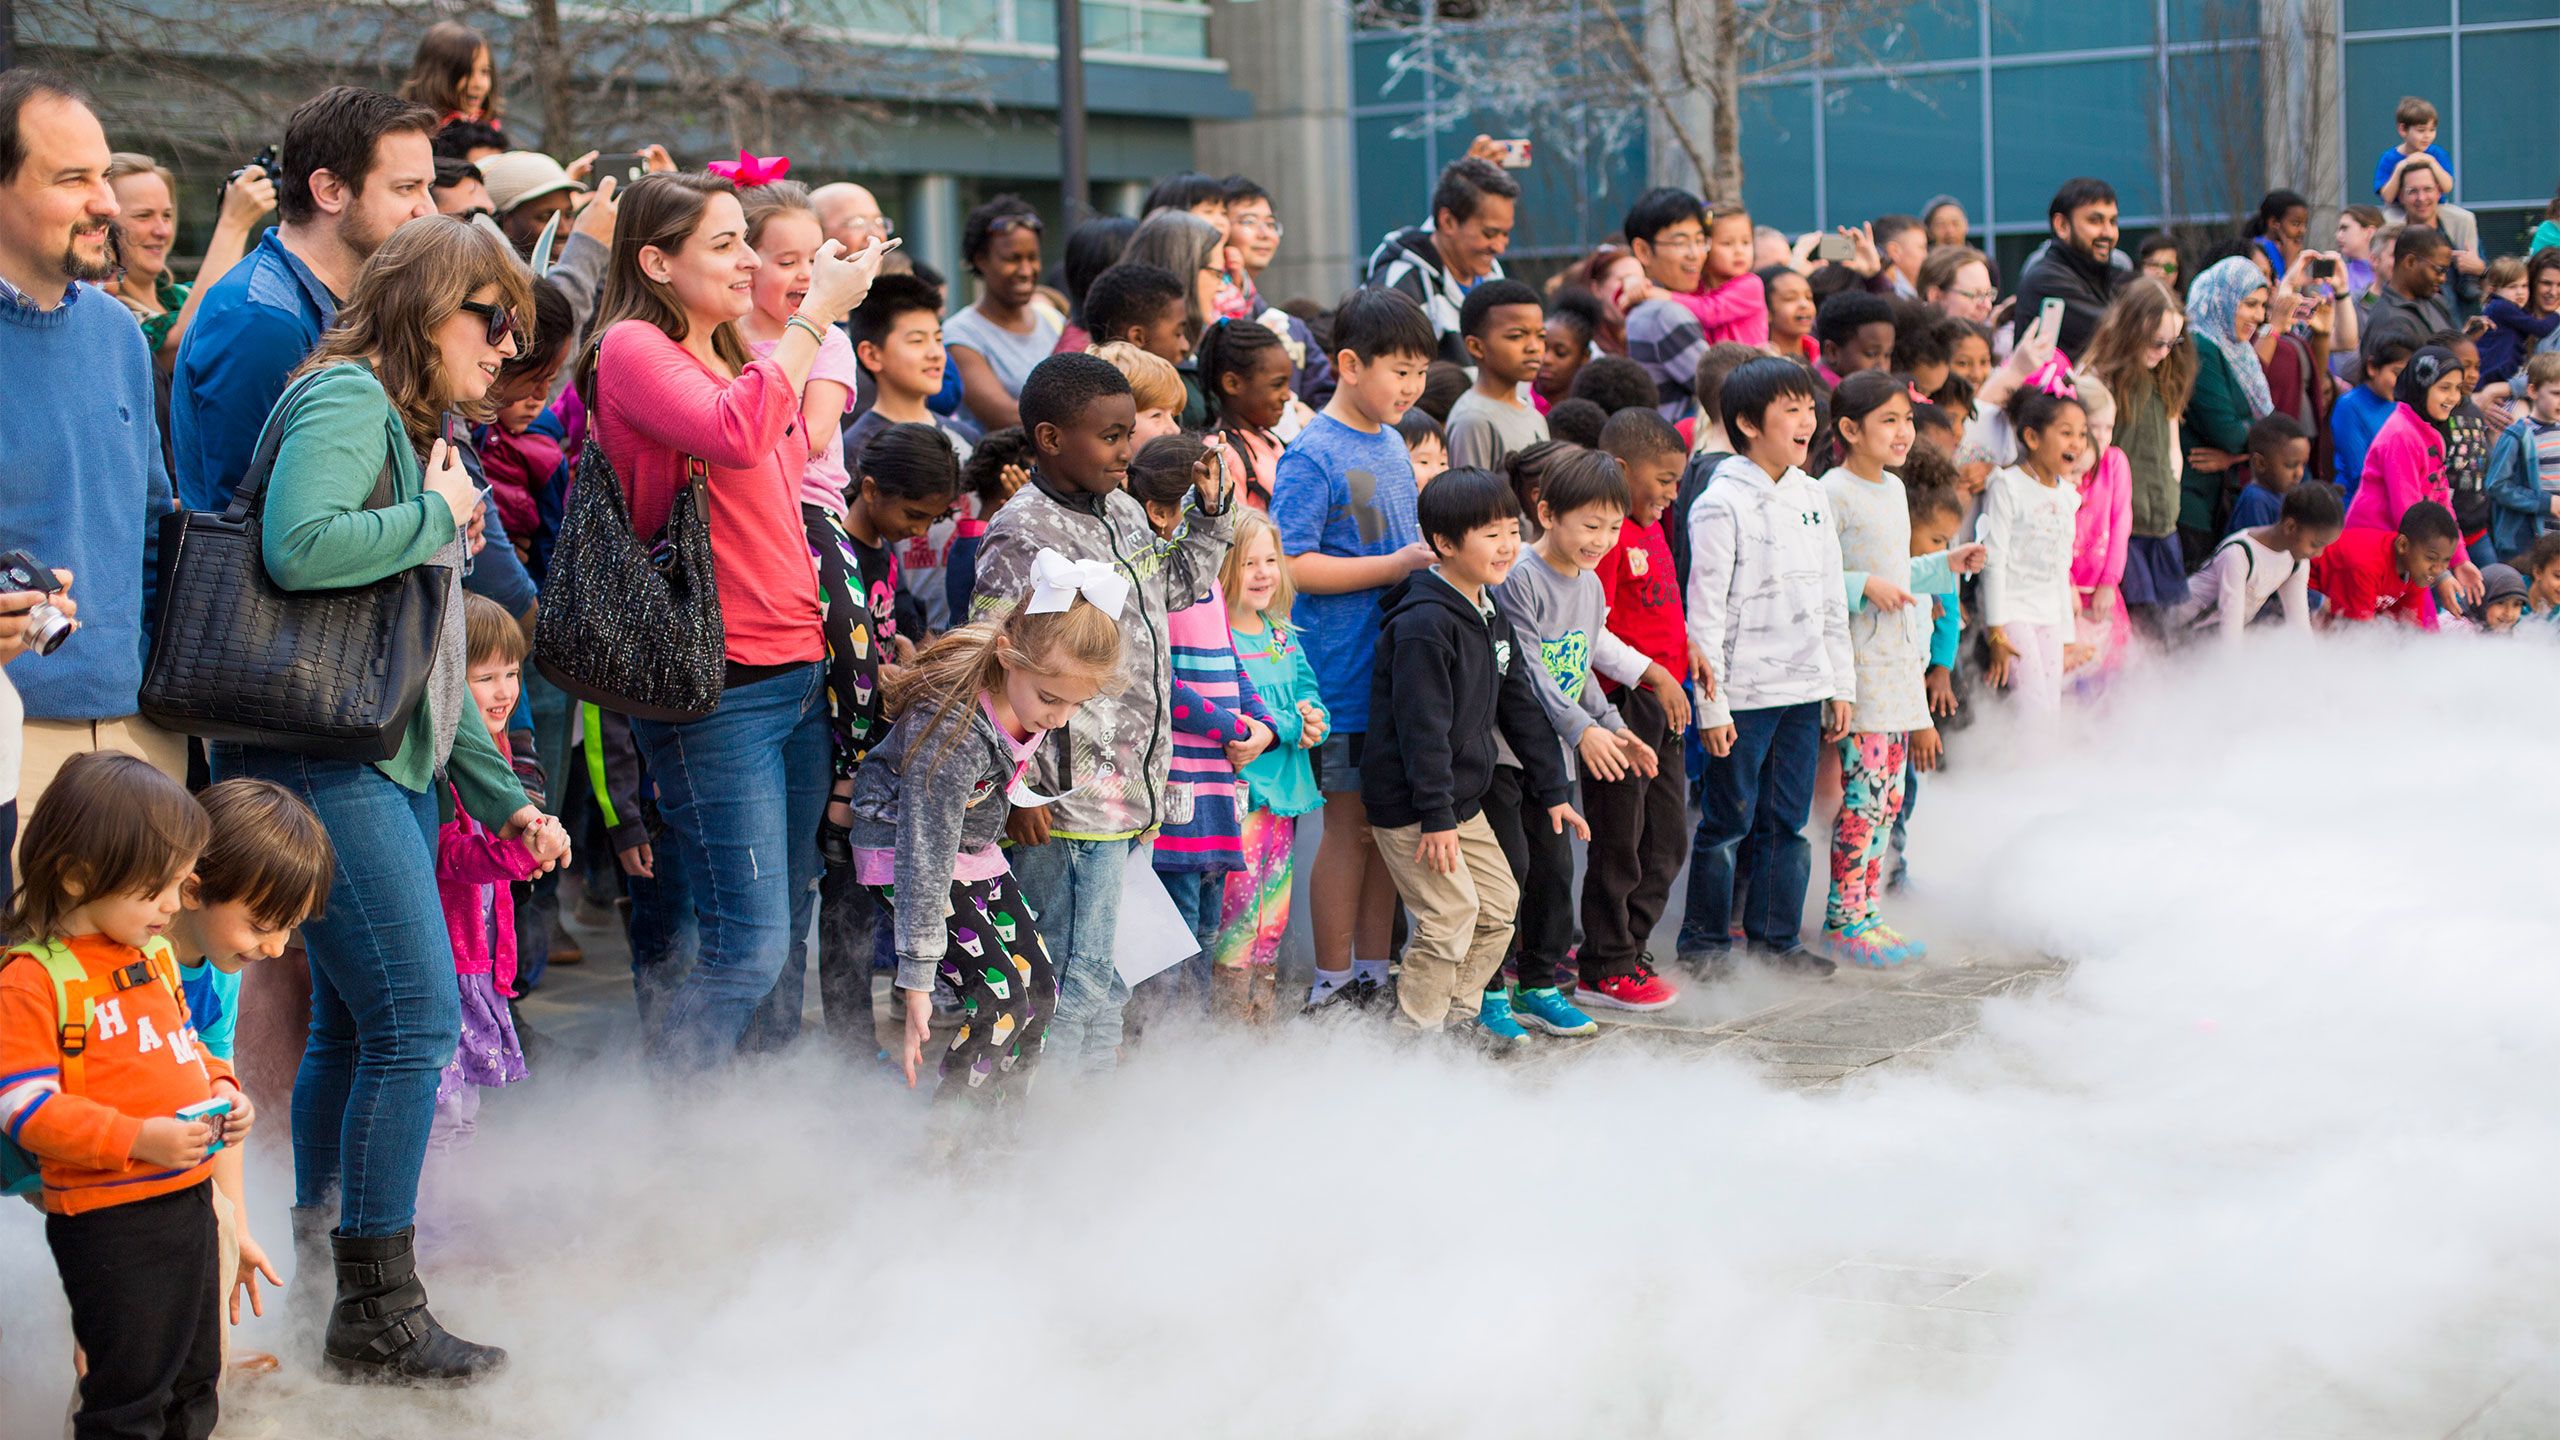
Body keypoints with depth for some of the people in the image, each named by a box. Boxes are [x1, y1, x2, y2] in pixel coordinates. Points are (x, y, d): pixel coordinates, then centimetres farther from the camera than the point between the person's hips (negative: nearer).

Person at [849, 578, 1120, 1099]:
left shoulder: (1036, 686, -16)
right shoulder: (954, 728, -36)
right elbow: (926, 859, -32)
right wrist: (917, 981, -28)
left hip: (976, 849, 8)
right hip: (904, 852, -8)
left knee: (1040, 989, 2)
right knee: (1002, 1000, -19)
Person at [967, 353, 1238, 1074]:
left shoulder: (1125, 513, 11)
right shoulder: (1022, 536, -14)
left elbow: (1175, 586, 32)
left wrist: (1211, 509, 17)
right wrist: (1016, 792, -19)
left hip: (1131, 792, 8)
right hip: (1067, 806, -8)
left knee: (1104, 981, 17)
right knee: (1073, 986, -3)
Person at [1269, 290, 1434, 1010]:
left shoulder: (1392, 444, 12)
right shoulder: (1314, 456, -13)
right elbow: (1292, 565, -20)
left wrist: (1431, 554, 6)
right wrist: (1395, 566, -20)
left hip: (1400, 666, 8)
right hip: (1346, 673, -8)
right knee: (1351, 823, -1)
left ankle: (1375, 973, 22)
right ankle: (1333, 985, 10)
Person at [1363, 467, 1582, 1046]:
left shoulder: (1493, 618, 9)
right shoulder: (1423, 623, -21)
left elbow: (1521, 708, 16)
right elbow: (1422, 726, -24)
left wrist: (1554, 790, 15)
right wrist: (1435, 817, -24)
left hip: (1463, 799, 9)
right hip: (1409, 805, -9)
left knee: (1499, 902, 12)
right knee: (1452, 913, -9)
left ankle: (1459, 1011, 26)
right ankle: (1415, 1030, 5)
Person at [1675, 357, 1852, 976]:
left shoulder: (1812, 496, 10)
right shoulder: (1721, 503, -11)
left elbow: (1831, 598, 16)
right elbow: (1706, 608, -11)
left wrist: (1840, 686, 14)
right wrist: (1711, 704, -14)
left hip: (1804, 688, 6)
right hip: (1744, 693, -6)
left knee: (1787, 822, 11)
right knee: (1730, 821, 1)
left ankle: (1776, 938, 21)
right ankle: (1704, 942, 14)